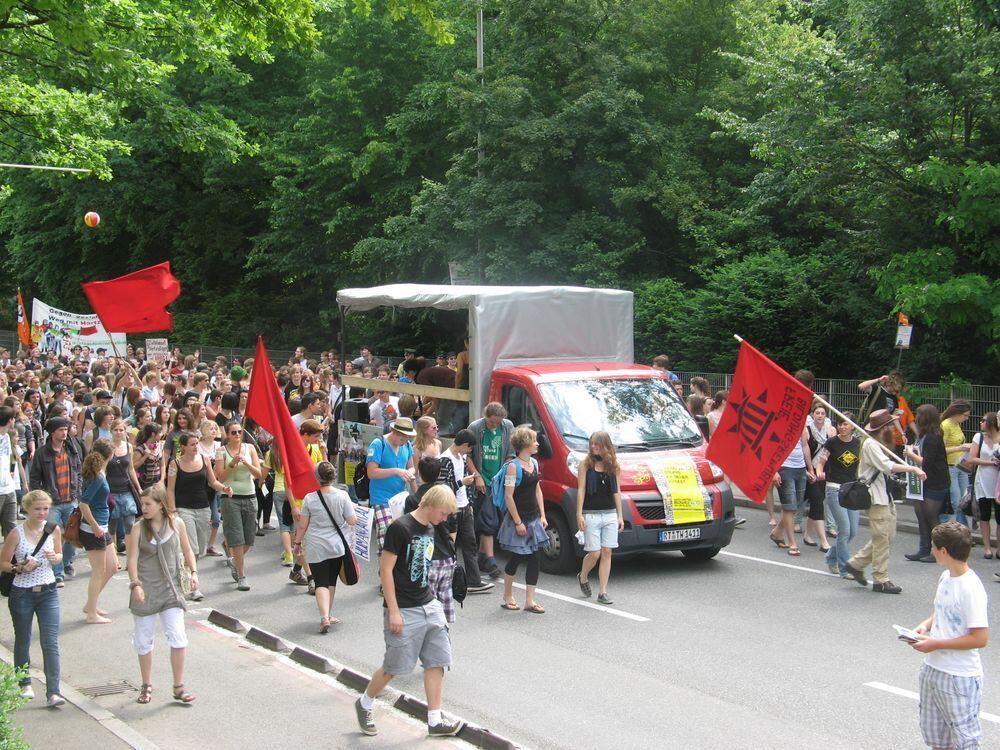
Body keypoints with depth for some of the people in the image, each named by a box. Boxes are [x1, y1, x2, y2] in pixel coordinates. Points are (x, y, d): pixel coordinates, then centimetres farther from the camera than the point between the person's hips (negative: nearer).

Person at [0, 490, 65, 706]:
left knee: (51, 643, -7)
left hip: (48, 592, 1)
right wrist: (19, 568, -23)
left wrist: (55, 558, -10)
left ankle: (53, 693, -9)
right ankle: (25, 684, 35)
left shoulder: (54, 530, -3)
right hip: (22, 594, -1)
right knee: (23, 641, 15)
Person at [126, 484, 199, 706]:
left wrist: (193, 572, -1)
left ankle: (178, 687, 4)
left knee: (177, 637, -7)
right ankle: (147, 685, 25)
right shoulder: (139, 528, -4)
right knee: (143, 639, 8)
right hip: (146, 590, 0)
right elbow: (132, 558, -7)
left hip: (171, 588, 0)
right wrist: (135, 584, -18)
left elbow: (186, 550, 11)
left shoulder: (177, 524, 0)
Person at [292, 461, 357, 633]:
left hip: (316, 548, -2)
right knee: (331, 581, 18)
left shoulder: (310, 498, -9)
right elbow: (352, 521, -5)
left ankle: (324, 617, -20)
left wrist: (297, 542, 13)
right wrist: (352, 508, 15)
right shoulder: (342, 496, -8)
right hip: (337, 547, 2)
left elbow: (302, 525, -2)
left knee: (321, 583, -2)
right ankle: (327, 616, 29)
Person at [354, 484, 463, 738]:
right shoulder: (400, 528, -16)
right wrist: (393, 611, -18)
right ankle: (364, 705, 25)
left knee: (436, 661, 4)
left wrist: (429, 600, 19)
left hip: (429, 606, 8)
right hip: (404, 611, -8)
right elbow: (385, 569, -16)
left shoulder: (429, 530, 9)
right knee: (394, 666, 2)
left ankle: (435, 721, 10)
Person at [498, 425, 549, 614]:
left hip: (534, 518, 7)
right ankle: (508, 596, 22)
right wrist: (518, 522, -17)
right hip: (518, 519, -7)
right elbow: (508, 496, -16)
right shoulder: (513, 466, -15)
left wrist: (542, 516, 9)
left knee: (533, 559, 4)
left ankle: (529, 601, 7)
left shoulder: (533, 462, 8)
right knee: (516, 558, 4)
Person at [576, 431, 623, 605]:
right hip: (591, 514, -3)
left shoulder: (612, 465, 8)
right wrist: (579, 514, -9)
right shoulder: (586, 464, -2)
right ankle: (582, 578, 25)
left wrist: (620, 516, 8)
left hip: (610, 514, 3)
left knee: (607, 552, 0)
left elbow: (617, 491, 12)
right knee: (594, 553, -5)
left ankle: (603, 592, 5)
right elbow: (581, 490, -3)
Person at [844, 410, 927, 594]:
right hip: (876, 497, -10)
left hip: (886, 496, 10)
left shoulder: (881, 444, 18)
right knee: (882, 538, -5)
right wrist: (913, 469, -25)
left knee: (888, 536, 13)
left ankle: (856, 563, 22)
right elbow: (887, 466, -25)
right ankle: (881, 580, 3)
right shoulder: (870, 444, -15)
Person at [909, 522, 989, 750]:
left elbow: (980, 638, -23)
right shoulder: (946, 577, 3)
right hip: (933, 669, 9)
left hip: (960, 678, -8)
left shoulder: (971, 588, -22)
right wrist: (926, 624, 0)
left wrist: (937, 644, -20)